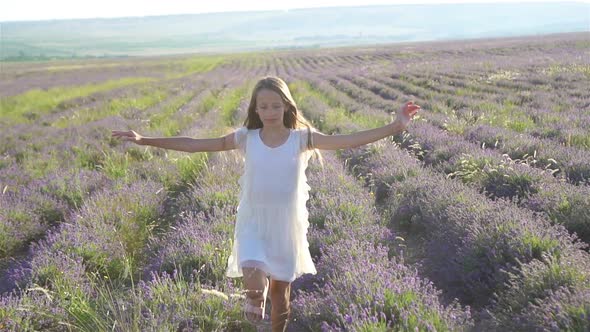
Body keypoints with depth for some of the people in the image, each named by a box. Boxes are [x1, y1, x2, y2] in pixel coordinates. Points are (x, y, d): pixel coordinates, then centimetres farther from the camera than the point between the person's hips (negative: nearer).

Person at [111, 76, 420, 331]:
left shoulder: (302, 138, -8)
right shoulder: (246, 137, -6)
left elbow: (350, 140, -15)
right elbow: (193, 144, -4)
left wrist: (394, 127, -25)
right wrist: (144, 140, -7)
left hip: (287, 228, 0)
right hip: (252, 225, 0)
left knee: (281, 295, 14)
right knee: (254, 285, -26)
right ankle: (256, 294, 10)